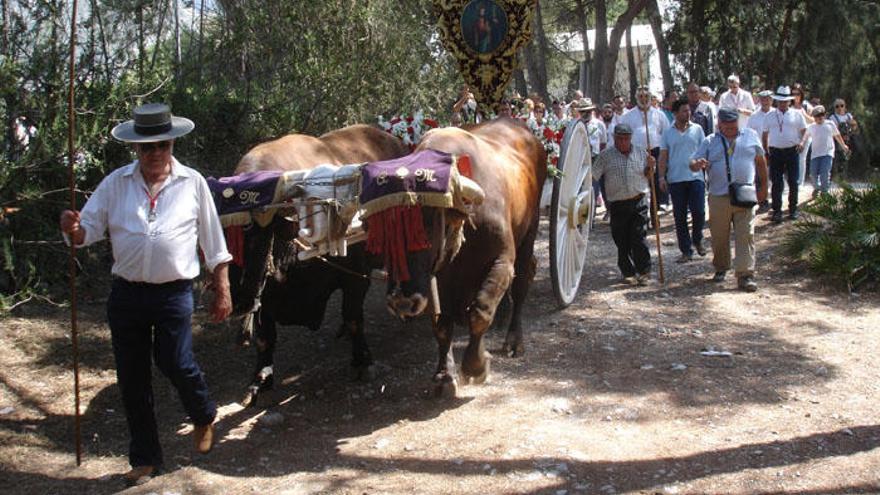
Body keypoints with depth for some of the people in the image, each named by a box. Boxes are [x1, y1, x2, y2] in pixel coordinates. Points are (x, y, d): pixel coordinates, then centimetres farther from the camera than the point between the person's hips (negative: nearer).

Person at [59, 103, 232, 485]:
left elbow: (213, 242, 4)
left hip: (174, 293, -3)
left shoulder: (192, 183, 0)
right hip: (126, 294, 3)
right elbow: (89, 231, 1)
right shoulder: (115, 183, 3)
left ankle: (204, 417, 27)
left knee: (176, 364, -9)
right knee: (131, 378, 8)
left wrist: (222, 290, 3)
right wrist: (72, 229, -23)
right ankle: (145, 458, 26)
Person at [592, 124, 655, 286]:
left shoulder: (641, 152, 7)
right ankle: (628, 272, 18)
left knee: (638, 237, -7)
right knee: (622, 241, 5)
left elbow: (647, 175, 17)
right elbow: (593, 175, -1)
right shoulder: (605, 155, 1)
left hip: (638, 201, 0)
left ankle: (643, 271, 5)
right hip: (617, 204, 0)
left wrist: (650, 166, -3)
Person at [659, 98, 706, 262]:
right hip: (675, 179, 1)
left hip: (695, 177, -1)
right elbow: (663, 156, 6)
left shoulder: (697, 129, 6)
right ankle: (686, 250, 11)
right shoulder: (667, 133, 6)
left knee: (699, 212, -5)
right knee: (680, 216, 3)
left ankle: (697, 240, 23)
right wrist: (662, 177, -2)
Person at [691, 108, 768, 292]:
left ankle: (745, 275, -6)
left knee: (746, 236, -6)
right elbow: (693, 163, 2)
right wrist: (697, 164, -23)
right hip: (718, 199, 1)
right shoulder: (710, 142, 7)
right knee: (719, 237, 9)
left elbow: (760, 161, 15)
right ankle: (721, 268, 29)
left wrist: (763, 186, 13)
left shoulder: (750, 136, 10)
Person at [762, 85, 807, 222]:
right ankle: (777, 211, 2)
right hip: (775, 152, 0)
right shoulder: (769, 116, 9)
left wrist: (802, 142, -9)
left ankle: (793, 209, 17)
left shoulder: (797, 115, 7)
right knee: (776, 183, -2)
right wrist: (765, 150, 6)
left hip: (792, 151, 0)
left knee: (793, 182, 5)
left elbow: (805, 131, 9)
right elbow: (765, 134, 12)